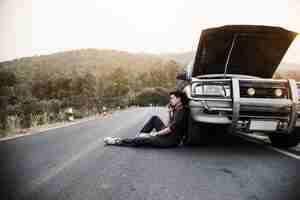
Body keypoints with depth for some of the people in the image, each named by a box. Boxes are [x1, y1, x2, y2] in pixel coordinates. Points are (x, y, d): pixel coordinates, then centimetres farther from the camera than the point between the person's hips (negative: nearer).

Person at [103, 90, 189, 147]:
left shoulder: (183, 112, -18)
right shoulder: (176, 110, 11)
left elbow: (171, 128, -22)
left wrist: (156, 133, -14)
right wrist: (170, 112, 8)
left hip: (172, 140, -9)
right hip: (168, 134, 9)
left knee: (141, 140, -14)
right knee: (154, 118, 3)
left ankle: (117, 141, 2)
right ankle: (139, 135, 6)